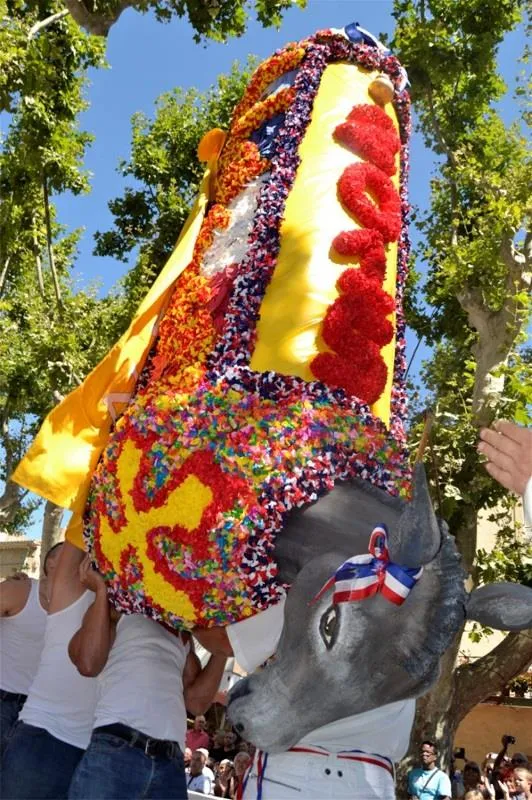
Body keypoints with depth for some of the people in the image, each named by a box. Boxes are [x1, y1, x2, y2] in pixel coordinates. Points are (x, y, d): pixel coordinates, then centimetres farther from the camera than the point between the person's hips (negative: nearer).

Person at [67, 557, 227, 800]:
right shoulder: (118, 610, 12)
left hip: (171, 764, 5)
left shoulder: (182, 634, 25)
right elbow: (89, 663, -7)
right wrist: (102, 590, -2)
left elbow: (197, 700, 17)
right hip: (115, 751, -4)